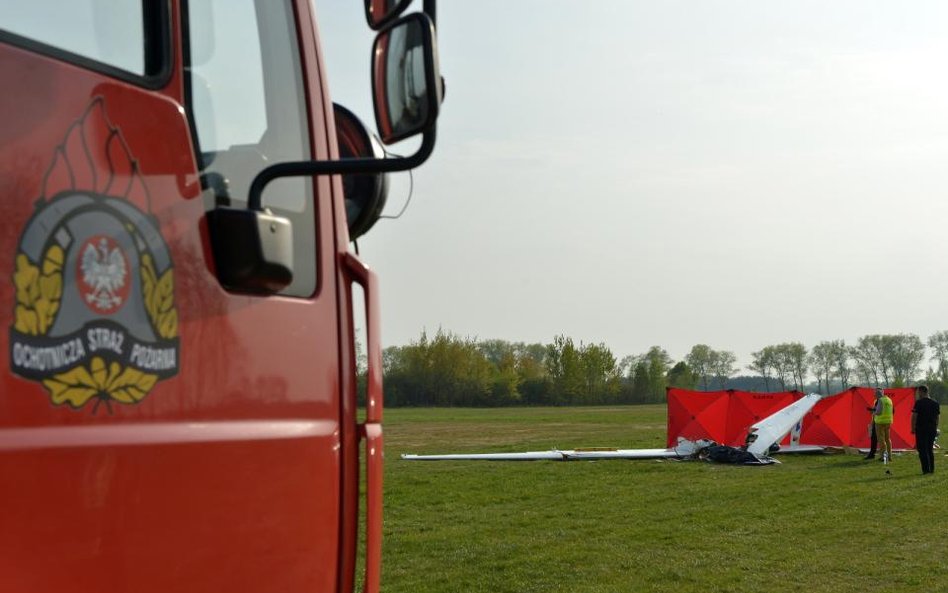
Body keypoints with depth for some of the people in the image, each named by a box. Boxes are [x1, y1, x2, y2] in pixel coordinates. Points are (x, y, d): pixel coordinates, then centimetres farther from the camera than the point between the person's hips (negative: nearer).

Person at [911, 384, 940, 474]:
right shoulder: (935, 403, 9)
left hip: (921, 429, -6)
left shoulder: (919, 403, -10)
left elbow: (914, 416, -11)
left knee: (922, 450, -2)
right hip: (932, 429, 6)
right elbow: (937, 417, 13)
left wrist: (913, 428, -5)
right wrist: (935, 428, 19)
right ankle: (931, 469, 13)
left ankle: (926, 469, -7)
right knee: (930, 450, 15)